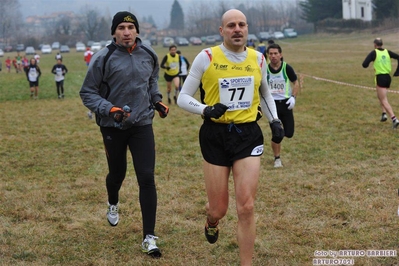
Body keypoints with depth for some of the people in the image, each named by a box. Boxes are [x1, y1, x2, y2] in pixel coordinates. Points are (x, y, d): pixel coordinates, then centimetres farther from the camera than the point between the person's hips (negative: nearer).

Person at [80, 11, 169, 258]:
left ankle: (149, 237, -3)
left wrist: (156, 100, 6)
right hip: (113, 126, -2)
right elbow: (88, 93, -7)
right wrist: (108, 109, -22)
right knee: (117, 172, 16)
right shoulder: (103, 58, -13)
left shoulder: (149, 55, 0)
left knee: (147, 177, -8)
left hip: (142, 124, 2)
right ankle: (113, 205, 53)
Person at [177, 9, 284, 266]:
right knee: (219, 210, 6)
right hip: (215, 136, -2)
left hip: (248, 135, 2)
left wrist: (275, 120, 8)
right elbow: (183, 97, -2)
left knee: (246, 207, -7)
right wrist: (206, 110, -20)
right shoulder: (206, 57, -7)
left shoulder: (258, 59, 5)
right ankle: (212, 222, 45)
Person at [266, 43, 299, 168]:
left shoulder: (287, 68, -7)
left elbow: (296, 83, 5)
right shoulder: (265, 69, -5)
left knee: (289, 133, -4)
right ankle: (277, 159, 15)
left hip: (286, 103, 1)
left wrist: (293, 97, -8)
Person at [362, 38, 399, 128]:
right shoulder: (387, 52, 7)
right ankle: (384, 113, 14)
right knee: (380, 96, 28)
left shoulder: (374, 53, -6)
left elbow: (364, 65, -12)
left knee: (384, 101, -7)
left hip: (380, 78, -6)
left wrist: (366, 64, 13)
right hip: (388, 77, 6)